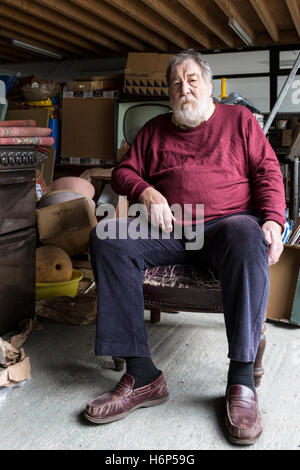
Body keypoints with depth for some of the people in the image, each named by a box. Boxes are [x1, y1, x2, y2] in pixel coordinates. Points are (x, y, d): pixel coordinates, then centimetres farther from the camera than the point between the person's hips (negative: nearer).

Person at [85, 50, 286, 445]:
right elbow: (124, 172, 18)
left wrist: (273, 221, -11)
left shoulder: (239, 119, 17)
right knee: (107, 237, -26)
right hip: (167, 229, 3)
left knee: (247, 239, -39)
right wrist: (146, 192, -6)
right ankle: (142, 375, -28)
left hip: (226, 222, -2)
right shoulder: (154, 130, 23)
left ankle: (242, 379, -33)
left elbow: (268, 172, 7)